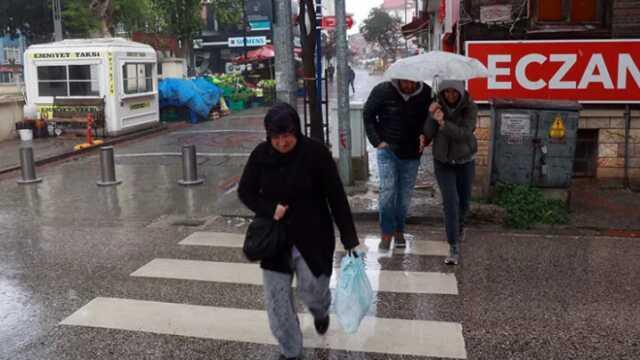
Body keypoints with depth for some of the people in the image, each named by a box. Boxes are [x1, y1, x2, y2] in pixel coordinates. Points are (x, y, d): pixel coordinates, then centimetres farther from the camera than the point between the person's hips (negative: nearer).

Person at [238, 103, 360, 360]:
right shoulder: (261, 155, -7)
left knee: (311, 290, 1)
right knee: (277, 299, 3)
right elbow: (245, 192, 3)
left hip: (312, 234, -2)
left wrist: (350, 239, -12)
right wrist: (269, 209, -16)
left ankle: (321, 311, 40)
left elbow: (337, 198, -11)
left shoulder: (316, 153, -14)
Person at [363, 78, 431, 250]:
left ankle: (399, 231, 23)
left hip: (412, 153, 2)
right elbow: (368, 116, 2)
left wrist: (424, 135, -7)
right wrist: (377, 141, -6)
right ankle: (386, 233, 3)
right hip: (388, 149, -2)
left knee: (405, 194, 7)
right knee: (387, 190, -10)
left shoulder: (426, 93, -5)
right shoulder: (382, 91, -11)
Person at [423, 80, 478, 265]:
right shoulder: (437, 105, -10)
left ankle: (459, 225, 49)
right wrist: (432, 117, -31)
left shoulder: (470, 107, -16)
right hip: (443, 161, 0)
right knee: (450, 202, -12)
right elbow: (428, 134, -14)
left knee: (464, 200, 15)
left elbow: (464, 133, -28)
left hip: (465, 161, 0)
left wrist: (443, 123, -42)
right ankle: (454, 248, -9)